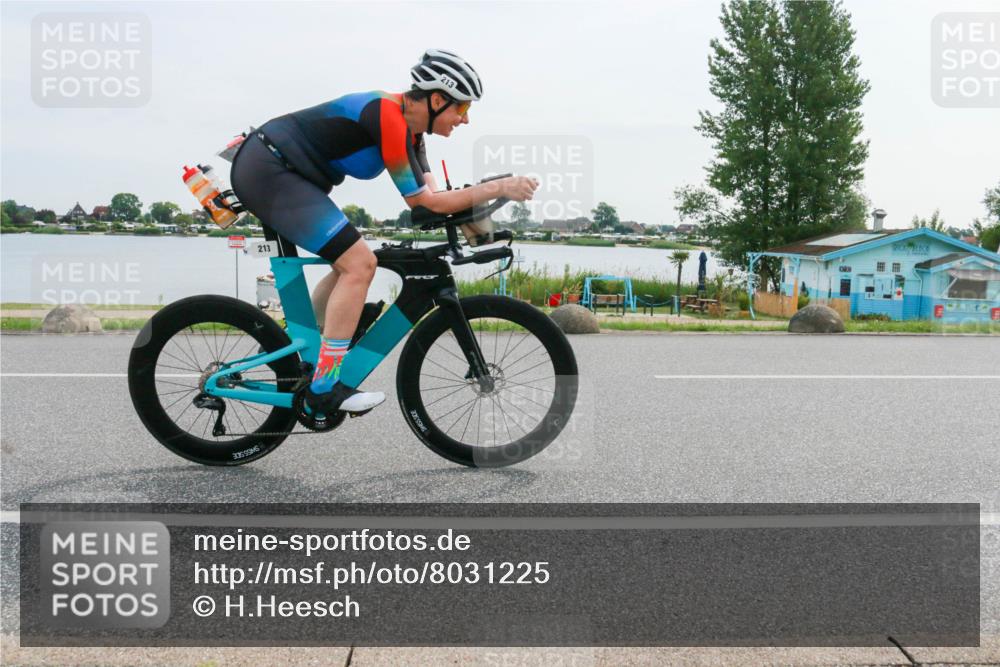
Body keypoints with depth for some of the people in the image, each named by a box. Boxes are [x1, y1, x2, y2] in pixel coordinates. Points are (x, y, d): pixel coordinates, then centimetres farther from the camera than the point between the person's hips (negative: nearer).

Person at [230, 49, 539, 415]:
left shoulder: (408, 123, 9)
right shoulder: (390, 117, -20)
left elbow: (431, 199, 6)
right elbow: (424, 203, -17)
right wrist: (498, 187, -16)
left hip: (268, 171, 11)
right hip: (268, 169, -11)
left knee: (349, 266, 15)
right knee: (359, 264, -16)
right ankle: (324, 389, -12)